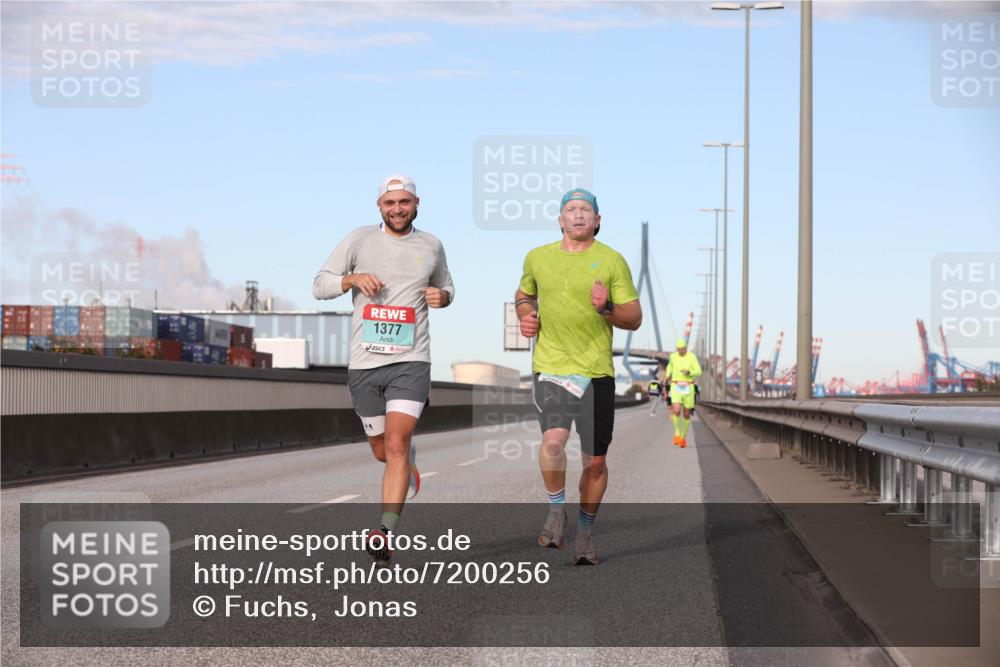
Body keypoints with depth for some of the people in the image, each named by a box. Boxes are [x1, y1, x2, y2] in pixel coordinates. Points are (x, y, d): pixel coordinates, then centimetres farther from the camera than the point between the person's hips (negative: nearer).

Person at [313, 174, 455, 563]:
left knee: (396, 446, -17)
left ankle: (386, 534, -21)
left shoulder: (431, 246, 9)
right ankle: (410, 459, 50)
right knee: (382, 452, 13)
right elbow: (319, 286, 4)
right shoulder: (360, 239, 3)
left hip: (410, 361, -1)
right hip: (364, 363, 1)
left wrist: (443, 296, 2)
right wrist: (353, 278, -16)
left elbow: (445, 286, 26)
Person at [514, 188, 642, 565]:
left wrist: (607, 308, -17)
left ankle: (585, 532, 24)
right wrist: (525, 315, 8)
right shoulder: (537, 258, 9)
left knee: (595, 461, 4)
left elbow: (634, 319, 2)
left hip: (596, 370, 0)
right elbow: (524, 293, 29)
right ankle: (556, 509, 0)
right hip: (550, 367, 0)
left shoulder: (612, 261, 2)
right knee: (553, 439, -24)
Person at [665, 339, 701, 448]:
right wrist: (668, 375, 14)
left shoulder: (692, 356, -4)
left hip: (688, 388, 0)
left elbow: (699, 372, -7)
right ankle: (677, 433, -1)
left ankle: (683, 437, 27)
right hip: (676, 388, 0)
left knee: (686, 414, 7)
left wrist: (688, 372, -25)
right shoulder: (673, 356, 3)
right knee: (676, 411, -21)